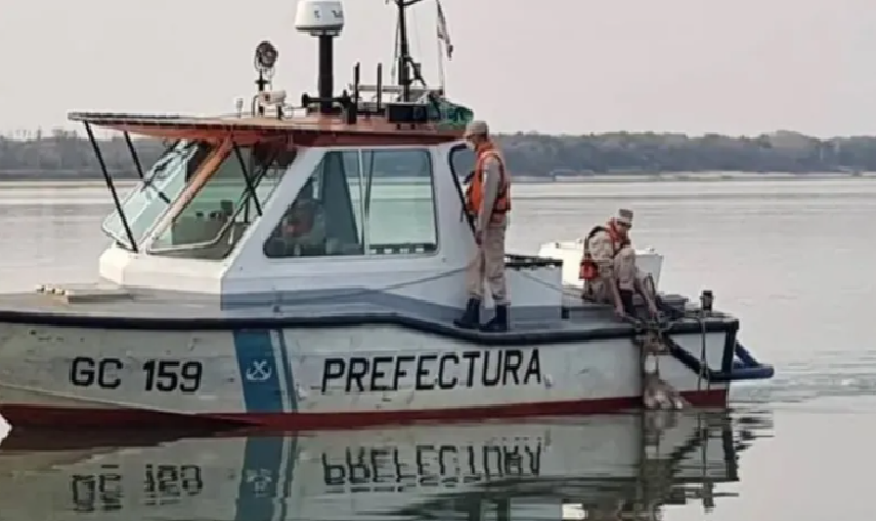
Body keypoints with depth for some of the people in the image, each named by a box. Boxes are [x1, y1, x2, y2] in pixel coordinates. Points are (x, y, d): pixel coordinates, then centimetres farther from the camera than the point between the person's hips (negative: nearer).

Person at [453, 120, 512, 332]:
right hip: (489, 221, 10)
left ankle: (501, 319, -1)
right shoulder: (487, 157, 14)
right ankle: (472, 314, 13)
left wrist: (480, 227, -21)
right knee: (475, 267, 11)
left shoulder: (489, 160, -17)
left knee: (494, 269, -5)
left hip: (491, 221, -10)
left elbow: (488, 197, -22)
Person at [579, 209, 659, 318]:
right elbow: (605, 271, -23)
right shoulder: (602, 237, -14)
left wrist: (649, 302, -5)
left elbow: (633, 271, 6)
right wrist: (617, 304, -31)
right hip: (600, 288, -9)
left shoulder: (624, 240, 12)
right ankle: (626, 302, -28)